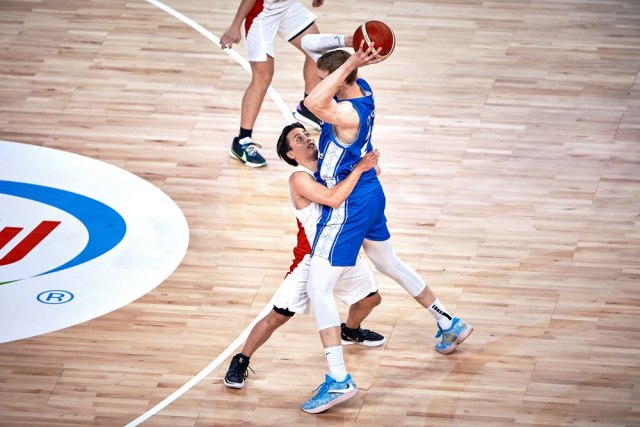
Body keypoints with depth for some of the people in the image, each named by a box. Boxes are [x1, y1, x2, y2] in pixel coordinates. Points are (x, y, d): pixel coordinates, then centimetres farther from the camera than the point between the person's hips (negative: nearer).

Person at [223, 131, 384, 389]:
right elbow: (333, 199, -34)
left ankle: (350, 332, 52)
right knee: (278, 316, -9)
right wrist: (359, 168, -33)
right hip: (312, 259, -7)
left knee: (371, 298, 20)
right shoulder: (300, 178, -21)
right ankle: (240, 362, 6)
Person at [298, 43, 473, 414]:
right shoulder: (363, 89, -4)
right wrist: (353, 63, -7)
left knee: (318, 288, -8)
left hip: (349, 206, -10)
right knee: (389, 263, 31)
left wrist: (350, 63, -45)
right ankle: (450, 324, 47)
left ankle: (339, 379, -10)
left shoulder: (349, 114, -31)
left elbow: (312, 104, -51)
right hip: (370, 193, 10)